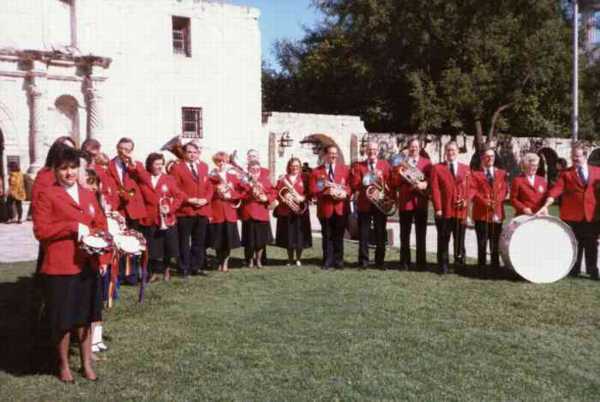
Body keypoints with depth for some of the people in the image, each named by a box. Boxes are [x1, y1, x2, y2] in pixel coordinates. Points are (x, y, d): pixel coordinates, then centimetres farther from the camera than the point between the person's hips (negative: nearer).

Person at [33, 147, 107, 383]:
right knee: (62, 319, 7)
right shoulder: (47, 195, -6)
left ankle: (86, 363, 25)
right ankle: (63, 364, 25)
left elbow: (101, 224, 14)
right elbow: (40, 231, -12)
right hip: (60, 267, -5)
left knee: (85, 317, 13)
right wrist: (73, 227, -16)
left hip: (87, 264, 5)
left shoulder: (88, 195, 11)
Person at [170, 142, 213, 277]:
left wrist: (206, 199, -6)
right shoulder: (177, 167, -1)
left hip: (203, 210, 5)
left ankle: (196, 267, 19)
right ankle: (184, 268, 10)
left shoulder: (204, 166, 14)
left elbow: (209, 186, 12)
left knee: (199, 241, 10)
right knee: (184, 241, 2)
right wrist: (189, 200, -16)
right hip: (185, 210, -4)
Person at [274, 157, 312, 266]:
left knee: (300, 235, 0)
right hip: (286, 211, 1)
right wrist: (284, 197, -15)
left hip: (300, 211, -1)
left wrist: (302, 198, -17)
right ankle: (290, 259, 17)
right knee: (289, 236, 3)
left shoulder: (304, 178, 7)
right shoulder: (282, 179, 10)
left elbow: (309, 193, 1)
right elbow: (278, 193, 4)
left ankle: (298, 259, 14)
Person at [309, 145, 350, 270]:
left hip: (341, 207, 1)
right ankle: (328, 261, 14)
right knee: (327, 236, 5)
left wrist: (345, 192, -14)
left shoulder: (345, 169, 10)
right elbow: (313, 190, -1)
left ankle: (338, 261, 14)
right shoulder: (317, 171, 6)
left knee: (339, 236, 5)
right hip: (325, 208, -1)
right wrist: (326, 191, -17)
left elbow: (350, 185, 7)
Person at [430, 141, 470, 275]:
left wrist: (467, 200, -7)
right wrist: (437, 208, -10)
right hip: (444, 211, -2)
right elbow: (435, 189, -2)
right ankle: (443, 266, 11)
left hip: (461, 211, 2)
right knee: (443, 240, 3)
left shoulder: (466, 169, 14)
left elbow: (470, 187, 12)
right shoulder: (437, 168, 5)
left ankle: (460, 264, 15)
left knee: (459, 239, 5)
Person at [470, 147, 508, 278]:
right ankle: (482, 269, 7)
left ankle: (495, 268, 15)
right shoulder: (475, 174, 7)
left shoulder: (501, 173, 15)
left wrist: (497, 201, -12)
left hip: (497, 213, 2)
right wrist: (485, 201, -17)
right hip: (481, 213, -2)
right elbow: (473, 191, -4)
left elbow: (504, 189, 6)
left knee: (495, 243, 6)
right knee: (482, 243, 0)